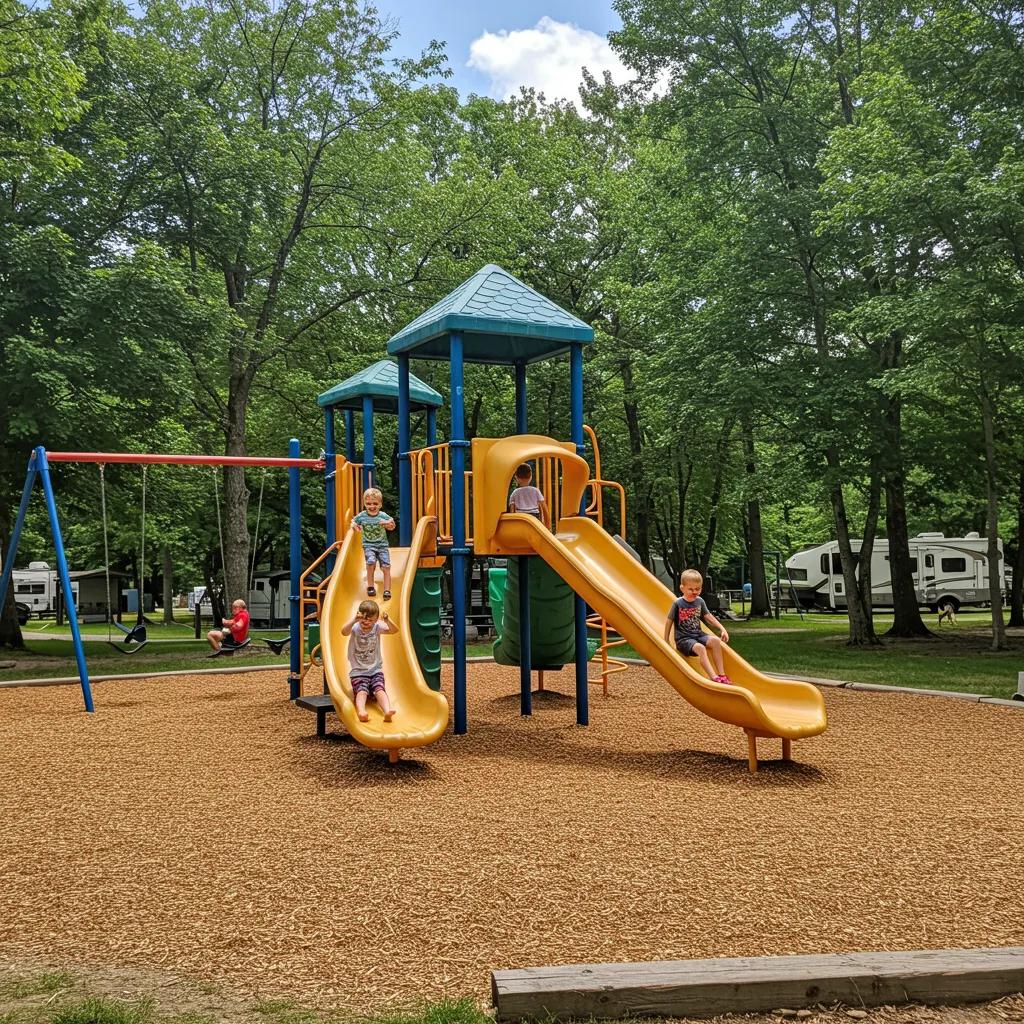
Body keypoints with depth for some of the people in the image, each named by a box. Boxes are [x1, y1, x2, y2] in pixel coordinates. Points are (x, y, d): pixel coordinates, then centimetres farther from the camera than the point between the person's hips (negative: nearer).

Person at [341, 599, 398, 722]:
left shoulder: (377, 627, -3)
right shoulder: (355, 627, -9)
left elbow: (394, 630, -19)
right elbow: (344, 632, -32)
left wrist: (387, 620, -41)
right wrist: (355, 620, -50)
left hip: (375, 670, 1)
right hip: (358, 671, -1)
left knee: (379, 689, -24)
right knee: (361, 691, -27)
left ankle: (387, 711, -45)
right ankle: (361, 712, -51)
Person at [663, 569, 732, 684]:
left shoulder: (700, 601, 4)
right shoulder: (677, 603, -10)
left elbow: (708, 617, 12)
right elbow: (669, 622, -4)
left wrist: (722, 629, 2)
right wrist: (666, 641, -2)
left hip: (698, 635, 5)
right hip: (683, 639, -5)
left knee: (716, 641, -20)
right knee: (700, 647, -33)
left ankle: (721, 674, -18)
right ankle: (713, 678, -38)